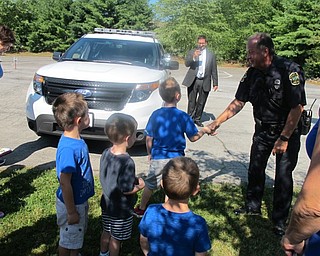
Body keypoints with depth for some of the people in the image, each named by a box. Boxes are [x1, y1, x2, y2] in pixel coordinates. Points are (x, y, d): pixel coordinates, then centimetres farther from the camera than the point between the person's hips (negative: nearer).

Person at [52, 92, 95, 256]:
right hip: (72, 204, -9)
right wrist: (71, 212, -19)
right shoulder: (68, 149, -34)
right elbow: (65, 184, -28)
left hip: (80, 199, 9)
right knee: (68, 239, 16)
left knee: (78, 234, 30)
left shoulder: (76, 139, -5)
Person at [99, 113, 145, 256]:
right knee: (116, 238, 14)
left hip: (107, 203, 8)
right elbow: (127, 190, -26)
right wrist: (140, 186, -8)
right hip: (121, 209, -7)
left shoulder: (106, 154, -7)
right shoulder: (127, 162, -31)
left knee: (106, 232, 27)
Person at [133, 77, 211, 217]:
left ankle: (141, 209, 36)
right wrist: (204, 130, 14)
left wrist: (150, 153, 16)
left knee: (150, 185, 19)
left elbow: (149, 139, 0)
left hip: (157, 158, 3)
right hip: (176, 158, -3)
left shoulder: (156, 114, -5)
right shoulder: (183, 116, -12)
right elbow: (193, 137, -4)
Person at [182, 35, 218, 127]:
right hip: (193, 81, -1)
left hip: (205, 82, 1)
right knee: (192, 101, 1)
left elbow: (214, 70, 9)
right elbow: (187, 64, -8)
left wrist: (215, 83, 5)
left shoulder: (211, 55, 9)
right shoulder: (192, 52, 6)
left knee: (201, 102, 8)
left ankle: (197, 119, 21)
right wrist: (194, 57, -26)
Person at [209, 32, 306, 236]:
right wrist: (218, 122, -6)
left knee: (283, 176, 1)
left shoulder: (289, 70, -24)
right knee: (255, 169, 12)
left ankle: (280, 220, 18)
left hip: (288, 131, -5)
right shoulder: (252, 73, -6)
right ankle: (253, 207, 33)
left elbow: (297, 107, -23)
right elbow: (238, 102, 0)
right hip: (263, 129, 5)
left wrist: (284, 139, -21)